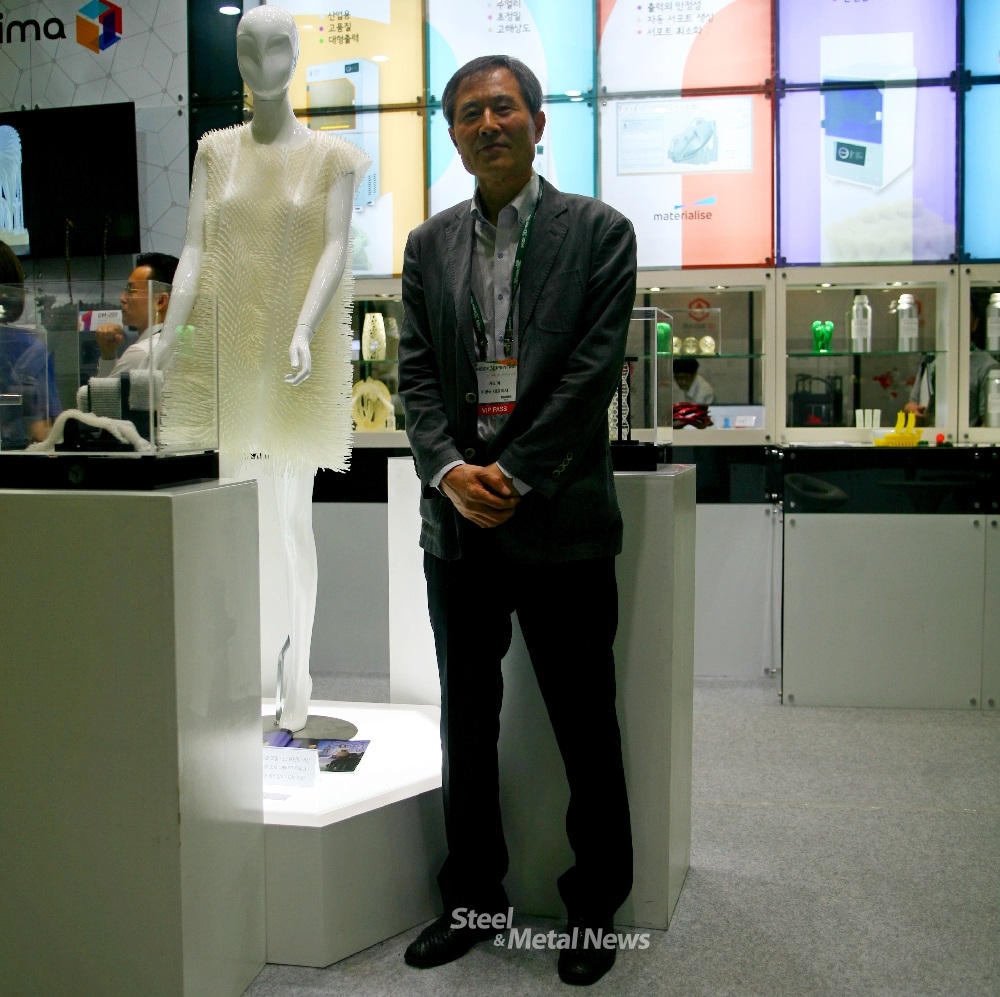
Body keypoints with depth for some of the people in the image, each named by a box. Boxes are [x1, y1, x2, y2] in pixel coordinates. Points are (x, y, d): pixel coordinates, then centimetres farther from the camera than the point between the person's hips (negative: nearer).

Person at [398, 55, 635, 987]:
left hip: (558, 518, -4)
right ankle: (471, 898, 30)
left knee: (585, 727, 6)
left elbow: (594, 368, -9)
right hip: (457, 521, 4)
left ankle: (595, 907, 24)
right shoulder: (429, 244, 11)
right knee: (466, 724, 14)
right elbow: (416, 371, 6)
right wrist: (450, 471, -10)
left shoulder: (598, 231, -1)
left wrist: (514, 475, -15)